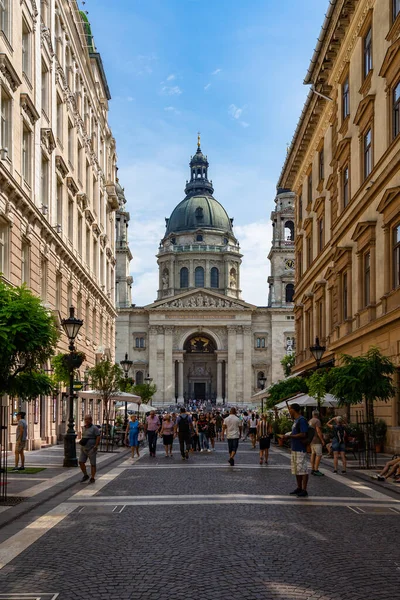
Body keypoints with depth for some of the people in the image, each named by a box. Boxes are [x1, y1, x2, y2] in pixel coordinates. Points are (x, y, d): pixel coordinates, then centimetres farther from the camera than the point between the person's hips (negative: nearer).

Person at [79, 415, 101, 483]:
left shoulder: (94, 428, -10)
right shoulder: (84, 427, 12)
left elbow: (98, 437, -14)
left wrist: (96, 446, -19)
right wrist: (81, 441, 11)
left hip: (91, 449, -7)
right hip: (83, 449, 7)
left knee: (92, 464, 1)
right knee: (81, 462, 0)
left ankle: (92, 478, 10)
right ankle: (85, 476, 16)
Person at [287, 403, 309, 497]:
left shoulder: (301, 420, -15)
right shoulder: (295, 420, 17)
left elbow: (303, 434, -21)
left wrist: (290, 436, -18)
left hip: (300, 449, -10)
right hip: (294, 448, 11)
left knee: (303, 470, -6)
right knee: (296, 470, 14)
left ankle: (304, 490, -4)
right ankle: (299, 488, 23)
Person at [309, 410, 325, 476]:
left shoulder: (310, 421, 14)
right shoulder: (317, 421, -13)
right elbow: (318, 431, -20)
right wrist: (322, 440, -17)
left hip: (311, 440, 9)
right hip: (317, 440, -9)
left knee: (313, 454, 10)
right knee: (319, 455, -10)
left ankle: (312, 469, 10)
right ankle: (316, 470, -15)